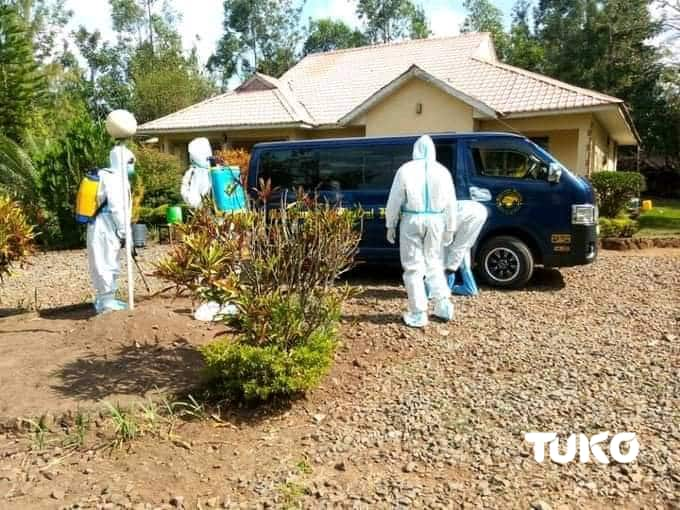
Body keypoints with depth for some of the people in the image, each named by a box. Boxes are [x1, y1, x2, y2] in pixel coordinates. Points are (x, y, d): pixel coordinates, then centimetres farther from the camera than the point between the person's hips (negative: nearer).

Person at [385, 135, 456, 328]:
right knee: (434, 263, 19)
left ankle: (418, 314, 4)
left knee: (413, 267, 3)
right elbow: (451, 203, 9)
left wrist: (390, 225, 6)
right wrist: (450, 228, 15)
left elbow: (394, 200, -2)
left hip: (412, 220, -3)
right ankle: (443, 306, 16)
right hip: (435, 221, 3)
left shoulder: (406, 169, -1)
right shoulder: (442, 171, 7)